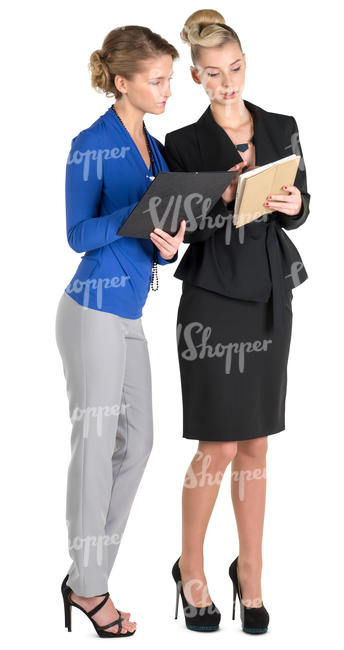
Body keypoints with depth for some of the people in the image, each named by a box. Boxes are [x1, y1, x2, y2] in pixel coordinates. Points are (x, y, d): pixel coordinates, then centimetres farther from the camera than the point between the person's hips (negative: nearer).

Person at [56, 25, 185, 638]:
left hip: (129, 316, 8)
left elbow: (155, 240, 13)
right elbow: (79, 234, -13)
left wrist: (167, 246, -9)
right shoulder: (90, 145, -10)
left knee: (136, 442, 9)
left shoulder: (154, 147, 12)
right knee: (96, 446, 0)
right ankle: (86, 585, 13)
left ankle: (89, 572, 20)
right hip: (94, 311, -8)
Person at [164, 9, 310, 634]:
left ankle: (250, 570, 21)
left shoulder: (282, 129, 8)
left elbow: (301, 206, 12)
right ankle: (191, 568, 17)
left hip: (271, 295, 4)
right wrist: (224, 197, -22)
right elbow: (183, 228, -6)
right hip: (214, 297, -4)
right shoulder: (183, 144, -3)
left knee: (254, 445, 10)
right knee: (219, 445, -2)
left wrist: (293, 204, -10)